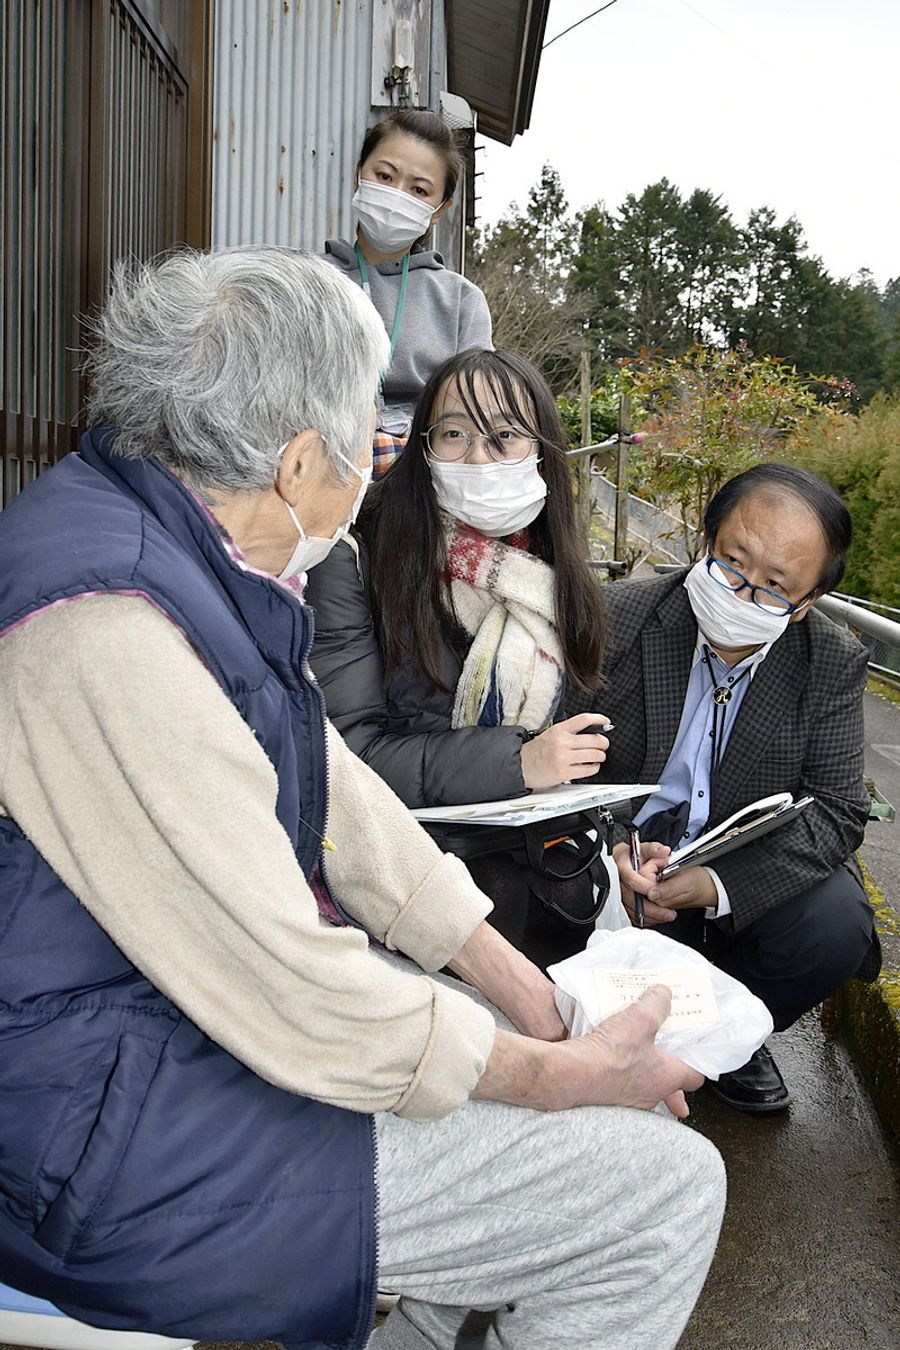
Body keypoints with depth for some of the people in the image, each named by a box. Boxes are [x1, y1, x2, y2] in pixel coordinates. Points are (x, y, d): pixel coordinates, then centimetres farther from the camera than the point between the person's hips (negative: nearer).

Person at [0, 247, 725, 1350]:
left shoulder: (190, 552, 3)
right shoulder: (109, 624, -29)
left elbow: (334, 791, 6)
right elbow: (300, 1006, -26)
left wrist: (532, 999, 4)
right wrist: (565, 1075, -11)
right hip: (112, 1134, -9)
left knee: (585, 1052, 17)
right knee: (665, 1193, -7)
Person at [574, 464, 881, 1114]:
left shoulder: (835, 663, -8)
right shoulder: (617, 616, -15)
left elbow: (838, 811, -11)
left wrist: (716, 883, -27)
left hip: (749, 871, 2)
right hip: (618, 856, -1)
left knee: (836, 925, -25)